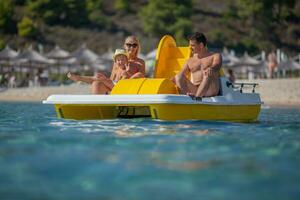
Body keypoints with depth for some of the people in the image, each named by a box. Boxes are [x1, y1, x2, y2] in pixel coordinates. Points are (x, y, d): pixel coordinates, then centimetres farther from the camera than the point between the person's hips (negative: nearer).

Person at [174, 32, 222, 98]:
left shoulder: (216, 56, 12)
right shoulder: (190, 61, 23)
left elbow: (216, 65, -11)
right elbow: (181, 74, 13)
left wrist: (211, 69, -36)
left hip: (210, 90, -3)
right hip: (193, 91, 3)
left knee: (208, 74, -32)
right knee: (178, 77, -19)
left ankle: (197, 96, -52)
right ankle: (187, 95, -45)